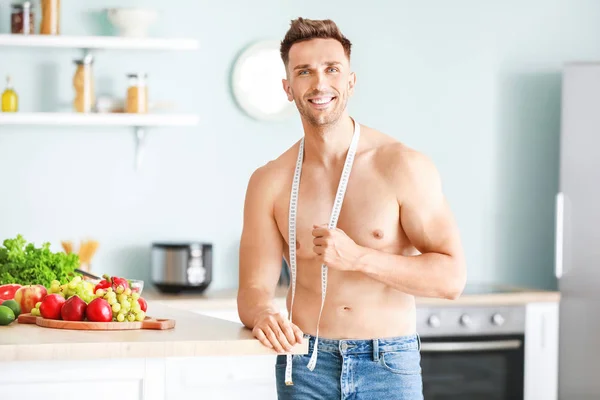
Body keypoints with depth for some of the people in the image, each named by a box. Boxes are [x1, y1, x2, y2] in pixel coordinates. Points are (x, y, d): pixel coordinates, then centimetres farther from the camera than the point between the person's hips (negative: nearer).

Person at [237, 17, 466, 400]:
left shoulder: (403, 166, -7)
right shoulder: (269, 182, 1)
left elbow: (451, 277, -9)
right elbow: (253, 289, 1)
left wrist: (358, 257, -19)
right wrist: (263, 313, -23)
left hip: (389, 367, -1)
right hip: (306, 365, 2)